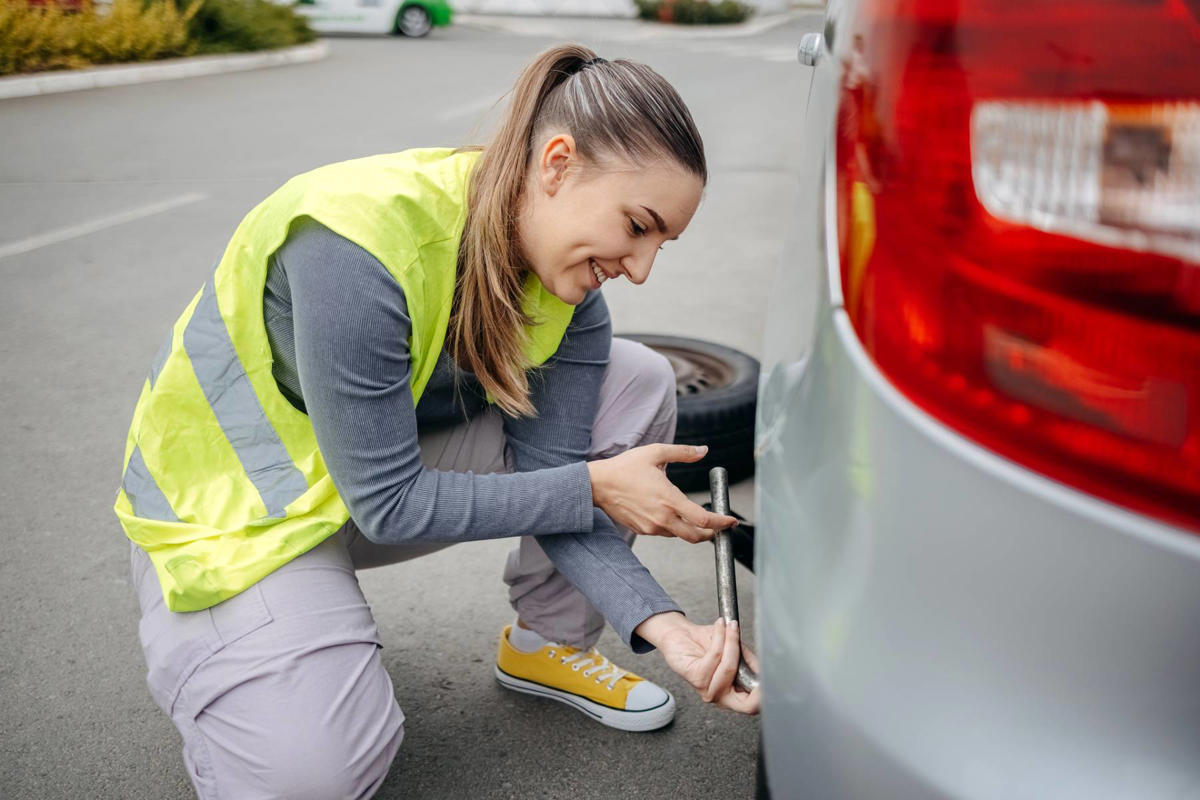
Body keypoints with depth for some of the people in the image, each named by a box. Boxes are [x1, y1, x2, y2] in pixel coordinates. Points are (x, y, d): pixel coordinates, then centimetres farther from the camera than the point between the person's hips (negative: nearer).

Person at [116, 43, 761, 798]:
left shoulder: (571, 284, -13)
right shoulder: (356, 243, -35)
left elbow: (550, 471, -12)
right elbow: (387, 503, -29)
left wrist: (663, 622, -25)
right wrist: (595, 486, -24)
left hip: (404, 449, 6)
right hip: (239, 504, -6)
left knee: (638, 384, -9)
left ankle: (549, 642, 8)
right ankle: (191, 635, 7)